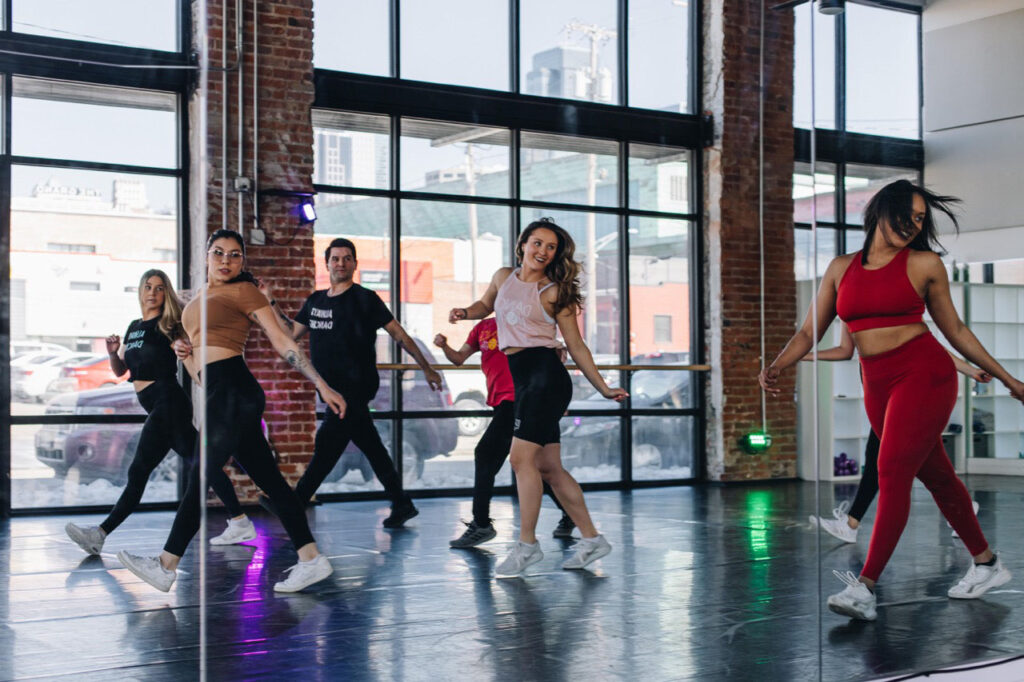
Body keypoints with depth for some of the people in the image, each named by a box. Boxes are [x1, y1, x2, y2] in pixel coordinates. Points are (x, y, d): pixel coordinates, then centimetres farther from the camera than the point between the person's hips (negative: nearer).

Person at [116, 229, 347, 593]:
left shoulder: (243, 291, 0)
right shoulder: (198, 299, 23)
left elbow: (283, 342, -4)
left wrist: (322, 386, -9)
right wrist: (186, 353, 4)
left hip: (233, 391, -8)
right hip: (218, 394, 8)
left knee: (200, 477, -4)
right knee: (270, 481, 5)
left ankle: (165, 566, 2)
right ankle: (311, 559, 6)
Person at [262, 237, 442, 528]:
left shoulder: (365, 299, -5)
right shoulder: (316, 301, 13)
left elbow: (399, 334, -3)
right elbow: (291, 332, 22)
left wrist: (427, 368, -4)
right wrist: (271, 301, 13)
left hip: (356, 386, -7)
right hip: (333, 388, 7)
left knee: (327, 442, -13)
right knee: (372, 447, 10)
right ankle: (402, 504, 17)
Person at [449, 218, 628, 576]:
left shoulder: (554, 292, -3)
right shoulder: (504, 277, 13)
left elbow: (576, 345, 2)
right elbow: (486, 304, 33)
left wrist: (604, 388, 2)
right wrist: (465, 313, 10)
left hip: (545, 372, -7)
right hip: (518, 378, 7)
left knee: (521, 457, -13)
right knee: (548, 467, 7)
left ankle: (527, 544, -4)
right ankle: (591, 539, 15)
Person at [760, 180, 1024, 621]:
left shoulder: (924, 265, 2)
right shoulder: (841, 269, 9)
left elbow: (955, 331, 11)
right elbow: (809, 332, 8)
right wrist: (777, 366, -10)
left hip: (924, 373, -4)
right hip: (877, 385, 4)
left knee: (892, 471, -16)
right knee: (935, 476, 13)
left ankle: (865, 588, -20)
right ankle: (986, 564, 30)